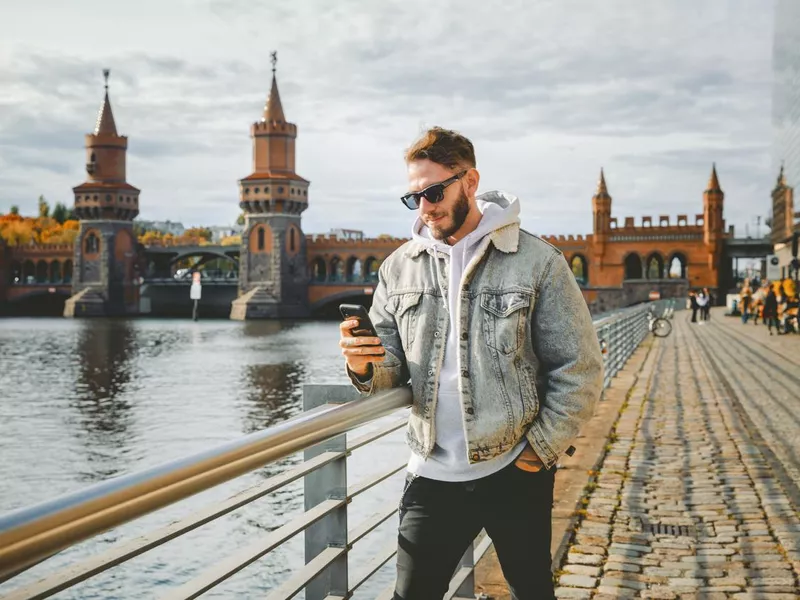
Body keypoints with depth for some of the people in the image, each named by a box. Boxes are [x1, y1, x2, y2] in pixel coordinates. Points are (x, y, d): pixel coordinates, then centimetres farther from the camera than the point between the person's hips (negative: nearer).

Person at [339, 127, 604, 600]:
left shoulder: (537, 262, -6)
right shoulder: (399, 268, 4)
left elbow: (579, 369, -5)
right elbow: (394, 367, 7)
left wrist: (541, 451, -9)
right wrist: (366, 368, -15)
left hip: (517, 475, -2)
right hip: (433, 474, 3)